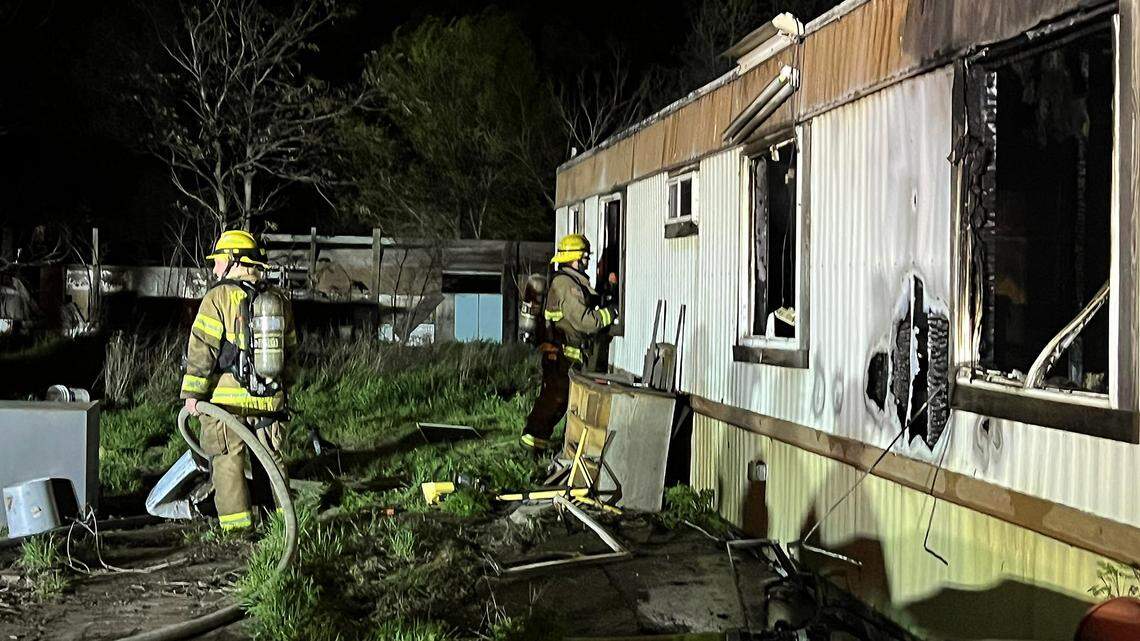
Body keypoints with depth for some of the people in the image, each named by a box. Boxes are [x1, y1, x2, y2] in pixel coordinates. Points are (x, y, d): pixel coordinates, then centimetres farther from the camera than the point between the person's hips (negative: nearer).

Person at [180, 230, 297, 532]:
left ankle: (236, 525, 3)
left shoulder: (219, 297, -9)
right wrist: (282, 386, 25)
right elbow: (290, 347, 16)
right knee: (272, 458, 16)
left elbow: (202, 350, -12)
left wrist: (192, 392, -8)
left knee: (228, 461, 3)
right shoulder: (278, 299, 10)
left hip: (227, 397, -5)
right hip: (270, 397, 5)